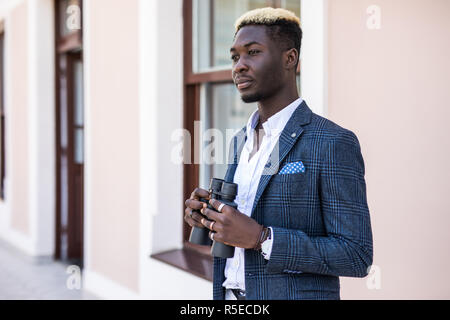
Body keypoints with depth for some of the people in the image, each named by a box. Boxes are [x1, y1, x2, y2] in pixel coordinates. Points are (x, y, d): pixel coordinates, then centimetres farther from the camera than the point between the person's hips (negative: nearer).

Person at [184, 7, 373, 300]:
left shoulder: (334, 144, -14)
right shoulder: (241, 142, 9)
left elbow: (357, 256, -17)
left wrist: (259, 237, -23)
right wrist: (209, 218, -4)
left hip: (297, 294, -6)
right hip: (231, 295, 6)